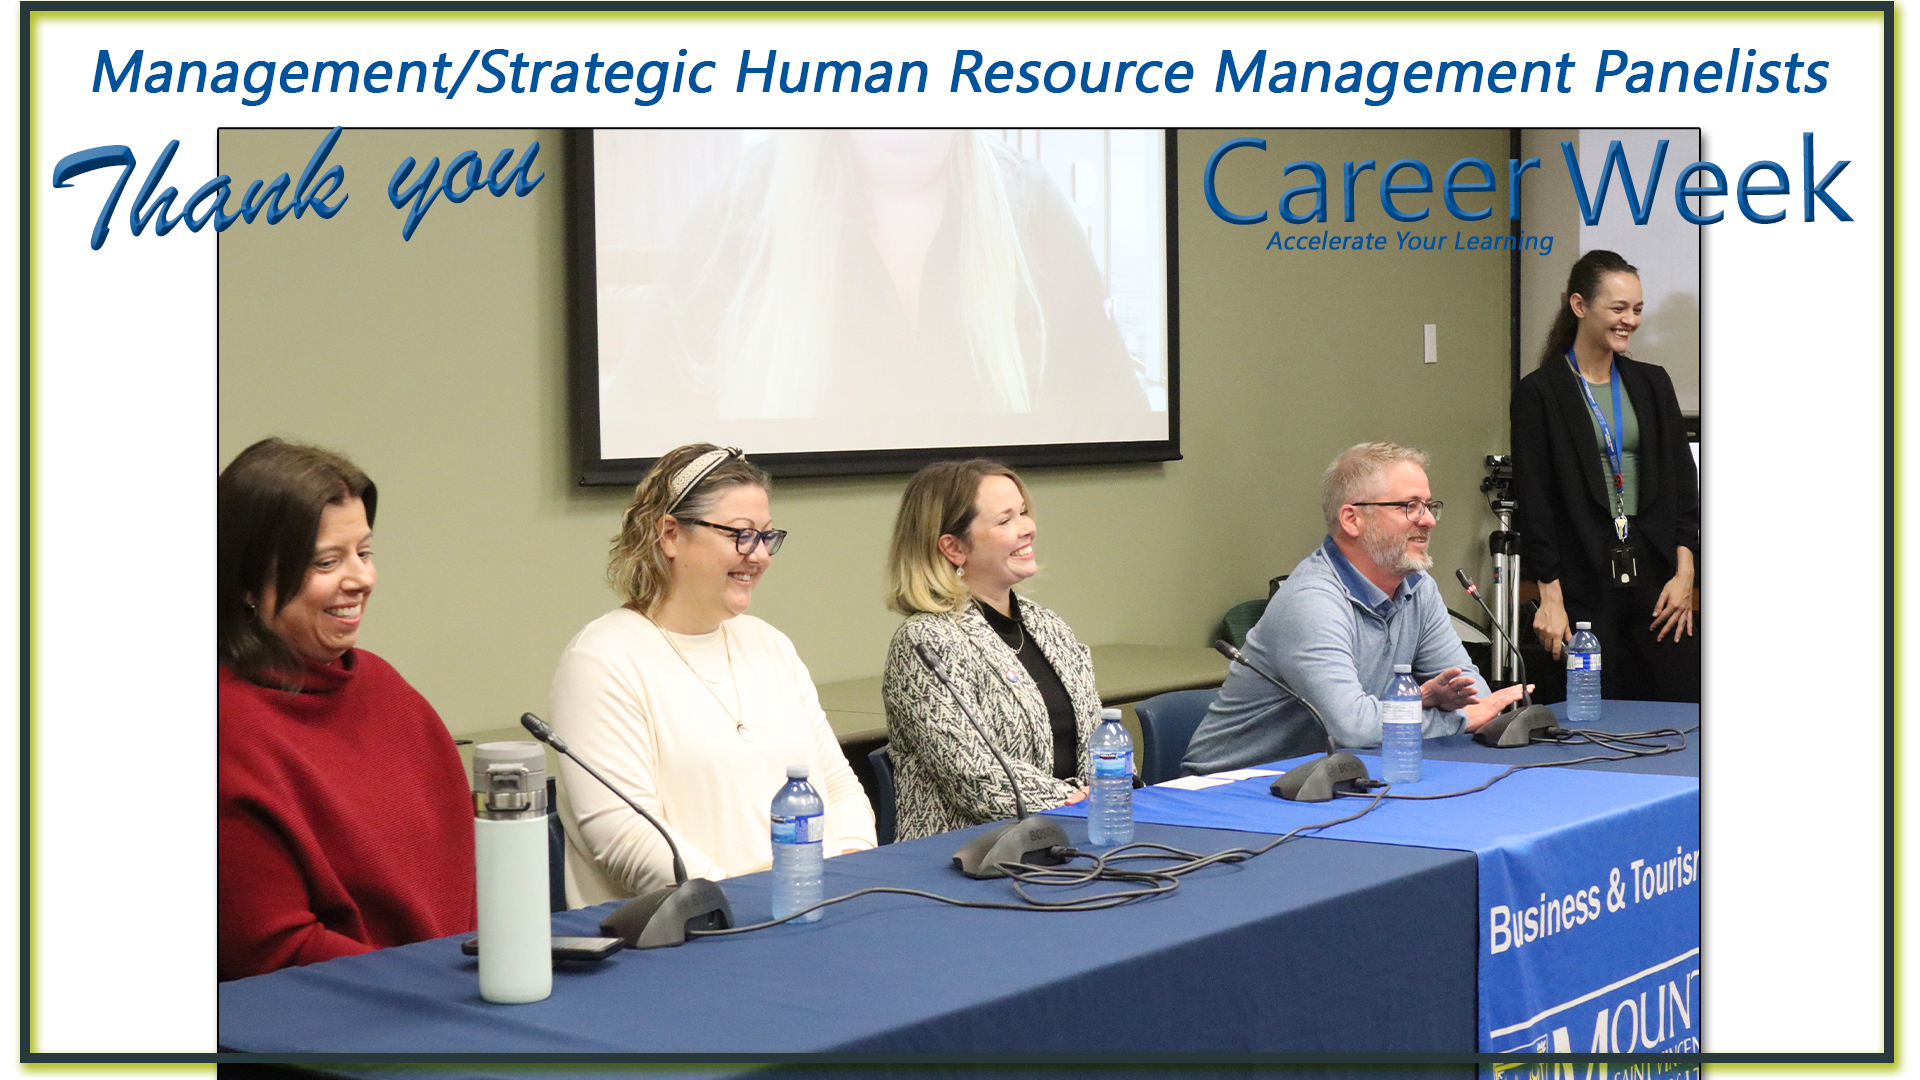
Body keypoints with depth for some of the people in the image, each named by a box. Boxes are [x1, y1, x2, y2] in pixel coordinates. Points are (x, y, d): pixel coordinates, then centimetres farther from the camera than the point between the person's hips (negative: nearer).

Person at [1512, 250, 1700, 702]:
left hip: (1654, 572, 4)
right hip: (1583, 582, -4)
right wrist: (1549, 596, -10)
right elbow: (1532, 500, -4)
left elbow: (1683, 483, 12)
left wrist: (1684, 572, 0)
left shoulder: (1653, 384, 13)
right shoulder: (1539, 393, 0)